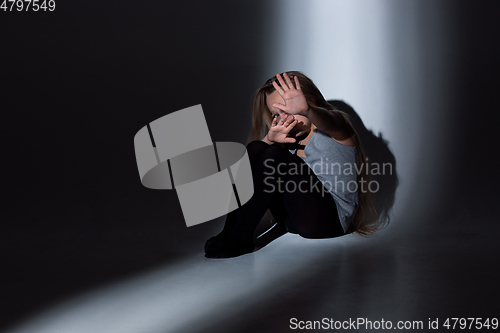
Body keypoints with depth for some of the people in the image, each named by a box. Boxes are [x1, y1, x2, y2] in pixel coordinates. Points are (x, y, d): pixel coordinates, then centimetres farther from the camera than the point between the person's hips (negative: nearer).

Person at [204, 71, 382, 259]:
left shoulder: (336, 125, 1)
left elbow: (328, 121, -26)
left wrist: (305, 110, -50)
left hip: (331, 219, -6)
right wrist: (269, 139, -13)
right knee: (256, 148, -7)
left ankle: (240, 238, -23)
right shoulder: (292, 138, 19)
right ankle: (230, 231, -17)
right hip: (294, 221, 7)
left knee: (274, 155, -22)